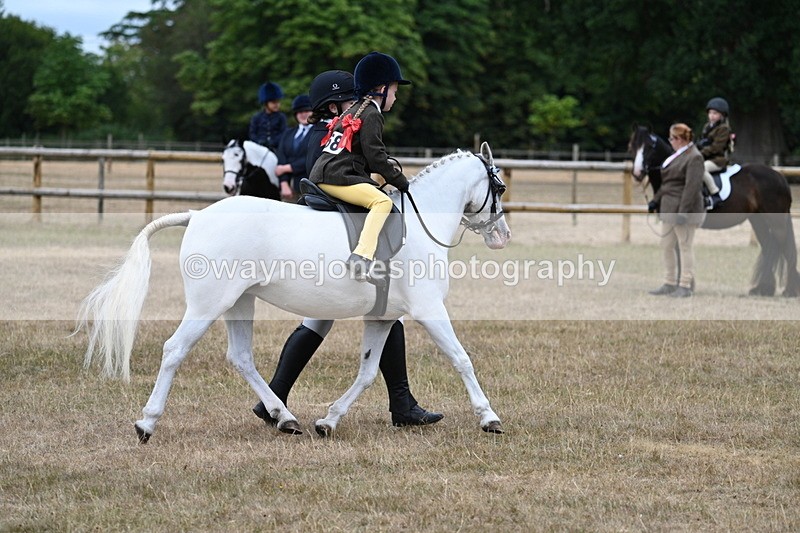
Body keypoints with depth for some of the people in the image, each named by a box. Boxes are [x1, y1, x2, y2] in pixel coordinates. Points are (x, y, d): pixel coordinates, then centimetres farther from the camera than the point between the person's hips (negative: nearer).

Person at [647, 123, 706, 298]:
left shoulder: (694, 158, -15)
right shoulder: (677, 156, 16)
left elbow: (691, 187, -21)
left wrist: (683, 211, -26)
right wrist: (656, 200, 18)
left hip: (683, 209, -10)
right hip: (670, 209, 10)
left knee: (684, 246, -3)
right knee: (666, 246, 13)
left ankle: (686, 285, 3)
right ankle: (670, 283, 22)